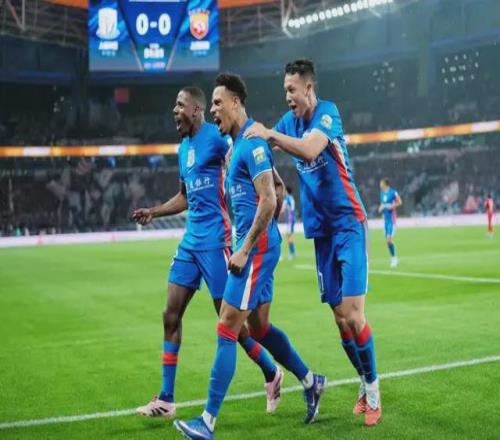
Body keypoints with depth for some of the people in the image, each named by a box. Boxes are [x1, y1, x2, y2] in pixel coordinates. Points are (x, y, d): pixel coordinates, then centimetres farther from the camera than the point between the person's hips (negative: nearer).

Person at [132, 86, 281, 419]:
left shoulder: (216, 137, -10)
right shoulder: (184, 147, 16)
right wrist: (154, 212, 20)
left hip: (215, 240, -8)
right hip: (191, 240, 8)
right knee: (171, 315, 4)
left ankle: (272, 374, 24)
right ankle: (166, 400, 11)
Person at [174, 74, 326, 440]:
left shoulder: (251, 142, -14)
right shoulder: (240, 143, 16)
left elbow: (269, 201, -22)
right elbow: (277, 190, 25)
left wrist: (244, 250, -20)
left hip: (256, 248, -10)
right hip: (255, 247, 10)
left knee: (226, 330, -9)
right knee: (260, 328, 17)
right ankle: (311, 382, 32)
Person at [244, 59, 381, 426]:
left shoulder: (327, 113, -11)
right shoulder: (290, 120, 10)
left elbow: (310, 150, -29)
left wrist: (270, 134, -26)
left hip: (349, 224, -6)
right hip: (321, 230, 6)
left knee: (353, 314, -10)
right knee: (340, 317, 6)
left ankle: (373, 391, 4)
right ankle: (365, 385, 21)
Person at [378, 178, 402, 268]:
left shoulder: (393, 192, -12)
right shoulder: (382, 193, 11)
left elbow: (400, 202, -6)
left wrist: (392, 206, -18)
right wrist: (381, 208, 3)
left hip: (392, 219, -7)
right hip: (385, 219, 7)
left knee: (389, 239, -14)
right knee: (387, 240, 7)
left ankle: (394, 257, -1)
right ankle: (392, 257, 18)